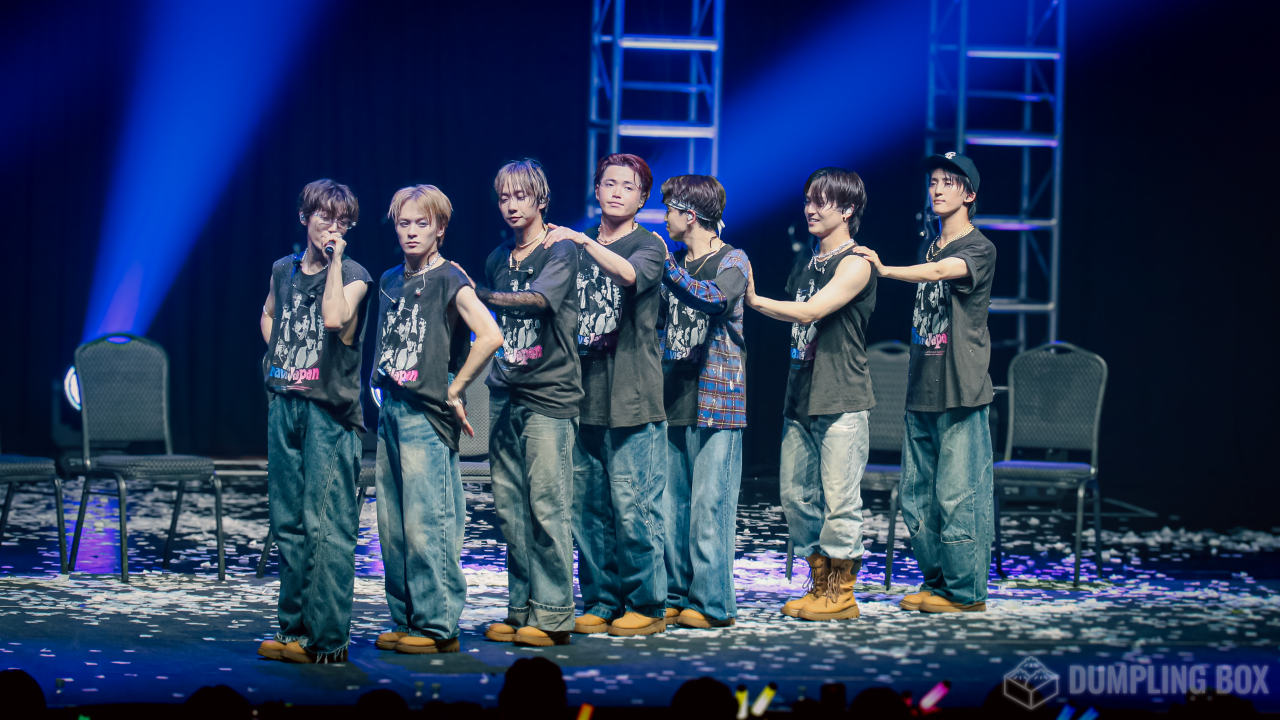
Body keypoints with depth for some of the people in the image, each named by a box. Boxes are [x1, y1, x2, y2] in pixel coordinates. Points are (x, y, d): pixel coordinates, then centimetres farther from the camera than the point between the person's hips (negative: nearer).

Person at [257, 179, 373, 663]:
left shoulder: (353, 275, -3)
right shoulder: (284, 270, 12)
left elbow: (334, 317, -23)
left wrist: (334, 258, -15)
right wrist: (277, 357, 14)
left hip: (330, 409, -6)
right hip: (285, 404, 6)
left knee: (326, 525, -8)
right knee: (288, 522, 10)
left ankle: (327, 637, -7)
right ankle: (293, 629, 18)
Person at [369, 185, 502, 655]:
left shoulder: (449, 281, -7)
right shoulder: (390, 281, 15)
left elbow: (491, 336, -20)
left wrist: (454, 389, -13)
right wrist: (382, 391, 15)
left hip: (427, 413, -8)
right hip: (390, 409, 8)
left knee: (426, 523, -7)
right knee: (392, 525, 9)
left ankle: (438, 626, -1)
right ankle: (405, 620, 18)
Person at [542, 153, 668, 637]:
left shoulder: (648, 246, 0)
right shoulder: (577, 248, 16)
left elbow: (630, 274, -24)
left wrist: (580, 239, -28)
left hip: (633, 397, -5)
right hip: (584, 396, 5)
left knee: (632, 506, -6)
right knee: (587, 506, 6)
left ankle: (646, 604, 5)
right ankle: (601, 601, 16)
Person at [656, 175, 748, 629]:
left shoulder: (732, 260, -3)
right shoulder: (675, 265, 17)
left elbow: (717, 299, -25)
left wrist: (666, 268, -24)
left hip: (717, 401, -7)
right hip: (675, 401, 7)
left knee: (709, 505, -7)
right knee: (671, 504, 6)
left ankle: (712, 603, -3)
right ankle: (676, 596, 12)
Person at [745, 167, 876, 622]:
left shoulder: (855, 263, -7)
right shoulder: (805, 267, 18)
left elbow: (809, 312, -16)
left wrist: (754, 299, -9)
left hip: (842, 401, -8)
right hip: (801, 397, 8)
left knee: (839, 499, -5)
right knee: (796, 495, 8)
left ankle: (841, 594, 2)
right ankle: (819, 584, 17)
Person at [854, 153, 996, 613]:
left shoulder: (979, 248, -4)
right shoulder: (932, 247, 20)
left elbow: (938, 272, -25)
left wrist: (884, 269, -26)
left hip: (961, 394, -8)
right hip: (922, 392, 8)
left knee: (958, 494, -7)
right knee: (917, 495, 7)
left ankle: (966, 592, 0)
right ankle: (935, 583, 17)